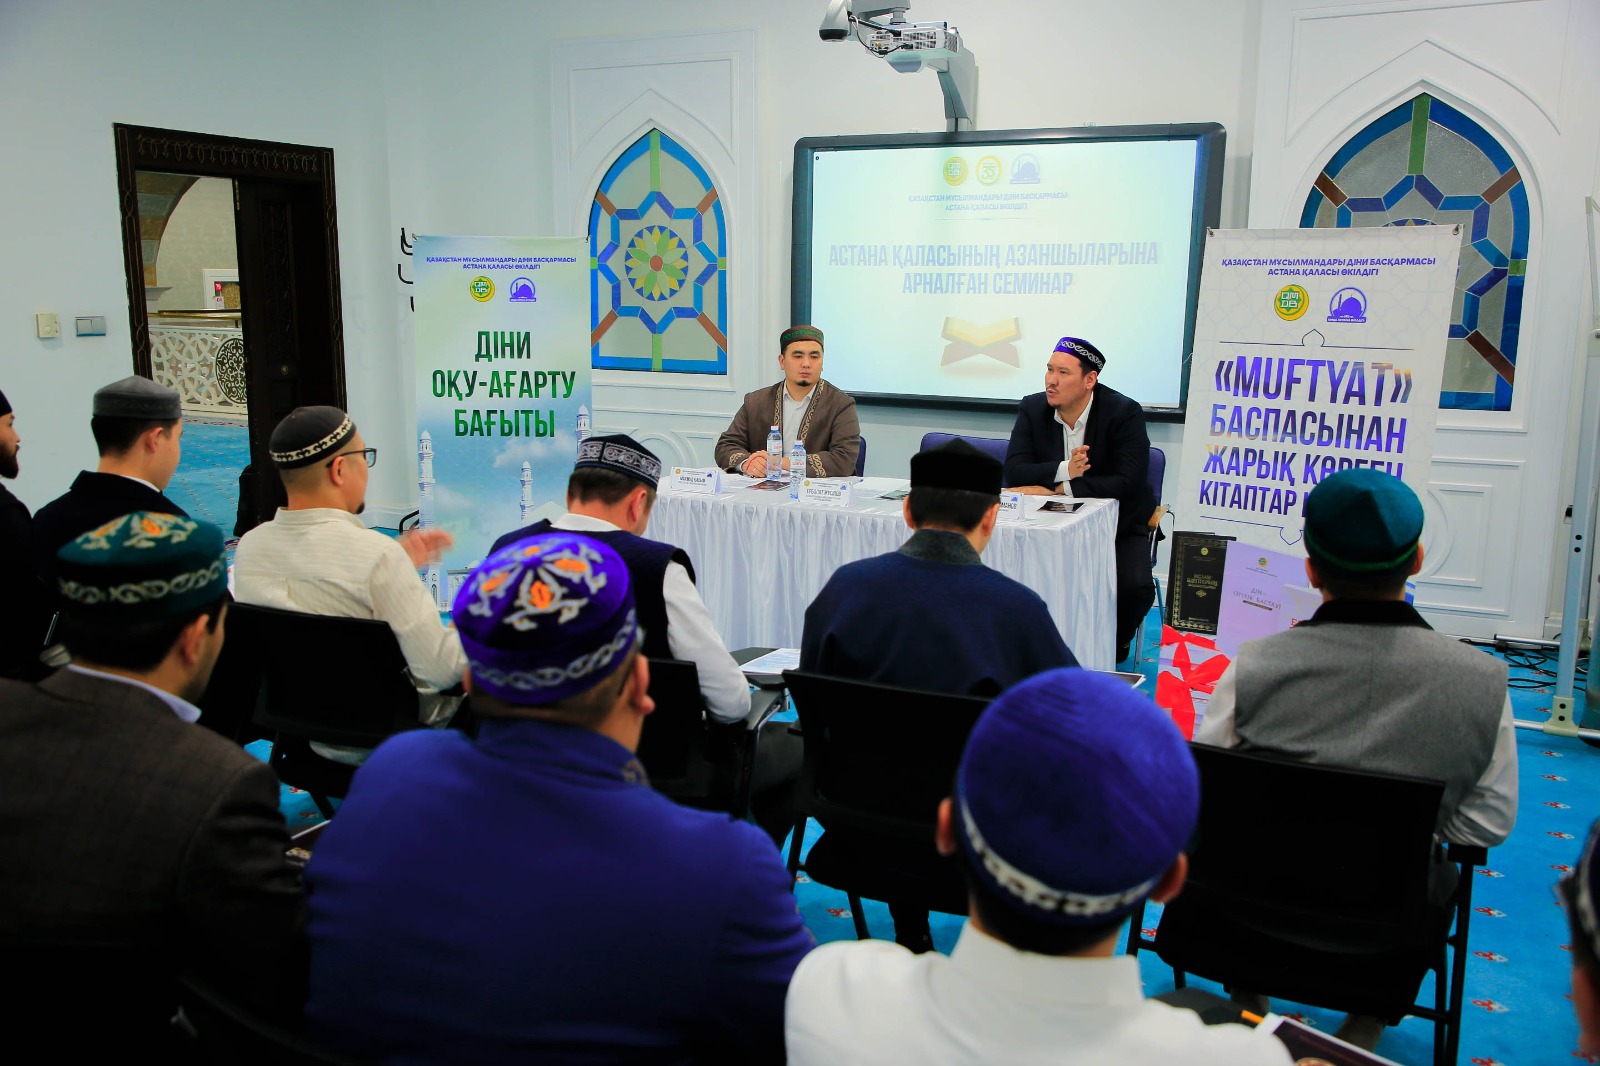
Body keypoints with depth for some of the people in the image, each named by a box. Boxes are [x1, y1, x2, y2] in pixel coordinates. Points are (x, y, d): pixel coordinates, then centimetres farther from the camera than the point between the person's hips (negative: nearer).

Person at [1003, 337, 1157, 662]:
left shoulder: (1124, 412, -15)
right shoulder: (1032, 409, -4)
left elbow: (1130, 482, -24)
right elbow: (1014, 471, -12)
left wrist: (1059, 489, -26)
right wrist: (1063, 470, -31)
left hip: (1118, 523, -2)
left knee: (1134, 587, -26)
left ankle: (1116, 641, 10)